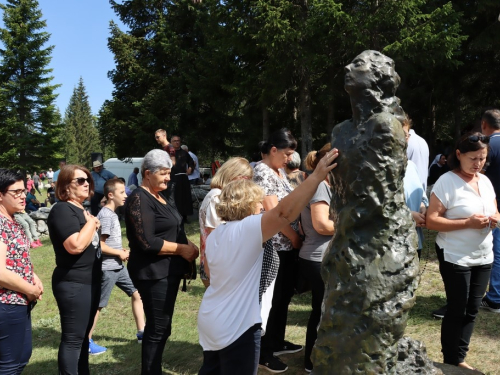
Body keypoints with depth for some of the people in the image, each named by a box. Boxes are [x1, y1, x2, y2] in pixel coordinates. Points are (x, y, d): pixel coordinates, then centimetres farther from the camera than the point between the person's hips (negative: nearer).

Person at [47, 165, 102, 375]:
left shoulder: (81, 209, 14)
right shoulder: (62, 210, -15)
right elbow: (76, 245, -28)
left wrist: (93, 224, 9)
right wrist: (91, 222, -16)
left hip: (90, 281, 10)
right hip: (73, 284, -10)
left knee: (83, 335, 18)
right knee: (72, 338, -3)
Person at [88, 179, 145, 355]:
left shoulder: (112, 214, 9)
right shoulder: (106, 215, -18)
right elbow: (99, 245, -23)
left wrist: (123, 251, 5)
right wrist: (120, 253, -13)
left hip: (118, 267, 9)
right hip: (107, 268, -9)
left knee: (136, 293, 11)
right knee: (97, 305, 2)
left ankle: (141, 332, 20)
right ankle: (87, 342, 15)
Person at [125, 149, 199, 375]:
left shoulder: (159, 197, 13)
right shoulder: (139, 199, -15)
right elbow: (147, 242, -24)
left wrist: (188, 244, 5)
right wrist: (182, 249, -16)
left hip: (168, 271, 10)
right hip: (153, 273, -9)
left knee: (161, 326, 17)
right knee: (158, 328, -2)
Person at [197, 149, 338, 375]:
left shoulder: (215, 235, 6)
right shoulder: (246, 229, -20)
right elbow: (284, 212, -32)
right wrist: (316, 177, -33)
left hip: (210, 321, 9)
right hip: (235, 327, -8)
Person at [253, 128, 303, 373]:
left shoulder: (279, 171, 13)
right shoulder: (263, 172, -16)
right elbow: (273, 212, -20)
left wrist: (296, 236, 6)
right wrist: (295, 238, -11)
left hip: (287, 244, 9)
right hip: (273, 246, -9)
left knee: (285, 294, 18)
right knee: (272, 298, 1)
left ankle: (277, 343, 33)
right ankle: (264, 353, 14)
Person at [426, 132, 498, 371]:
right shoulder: (447, 182, -14)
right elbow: (431, 221, -18)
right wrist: (468, 222, -25)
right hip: (456, 258, -6)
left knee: (472, 310, 13)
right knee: (457, 310, 4)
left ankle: (460, 358, 27)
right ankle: (451, 362, 20)